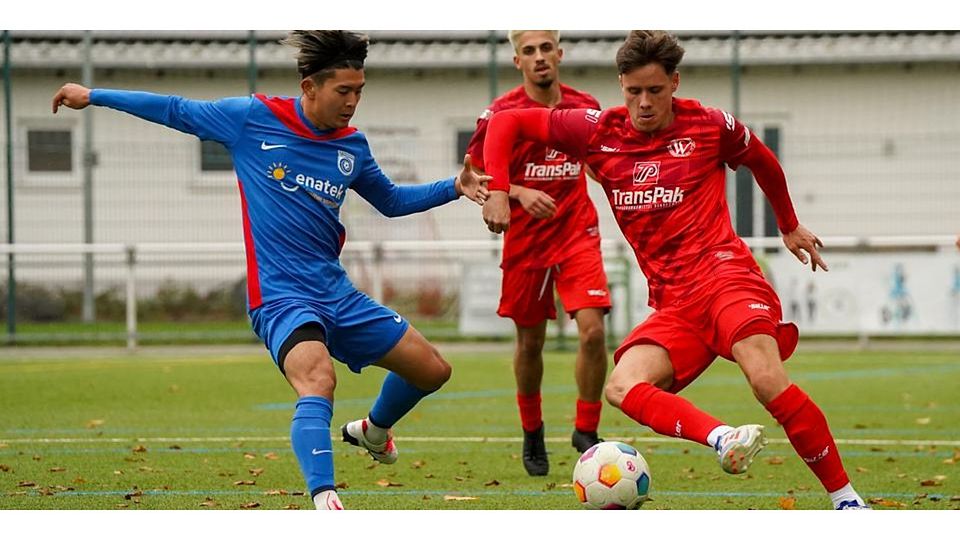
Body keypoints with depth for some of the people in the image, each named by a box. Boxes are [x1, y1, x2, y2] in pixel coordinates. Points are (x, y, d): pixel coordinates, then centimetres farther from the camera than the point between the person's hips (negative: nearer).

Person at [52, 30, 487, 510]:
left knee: (432, 371, 10)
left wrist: (454, 187, 10)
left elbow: (391, 201, 24)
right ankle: (325, 503, -45)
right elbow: (177, 112, 5)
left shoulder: (352, 146, 7)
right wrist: (93, 96, 8)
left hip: (339, 295, 6)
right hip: (281, 297, -6)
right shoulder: (253, 118, -6)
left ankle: (372, 431, 40)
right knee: (318, 381, -35)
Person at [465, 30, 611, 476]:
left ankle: (586, 432, 1)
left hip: (578, 234, 1)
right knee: (530, 343, 10)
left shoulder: (585, 108, 1)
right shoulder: (500, 114, -8)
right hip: (525, 241, -1)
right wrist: (519, 192, -20)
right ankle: (532, 435, 32)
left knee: (592, 330, -16)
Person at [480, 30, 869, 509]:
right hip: (672, 302, 4)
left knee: (766, 379, -28)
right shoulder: (599, 131, 6)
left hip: (724, 274, -4)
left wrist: (790, 227, 34)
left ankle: (846, 498, -21)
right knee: (621, 389, -25)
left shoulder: (710, 126, 3)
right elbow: (506, 123, 13)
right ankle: (722, 439, -46)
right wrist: (497, 191, 1)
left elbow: (764, 163, 23)